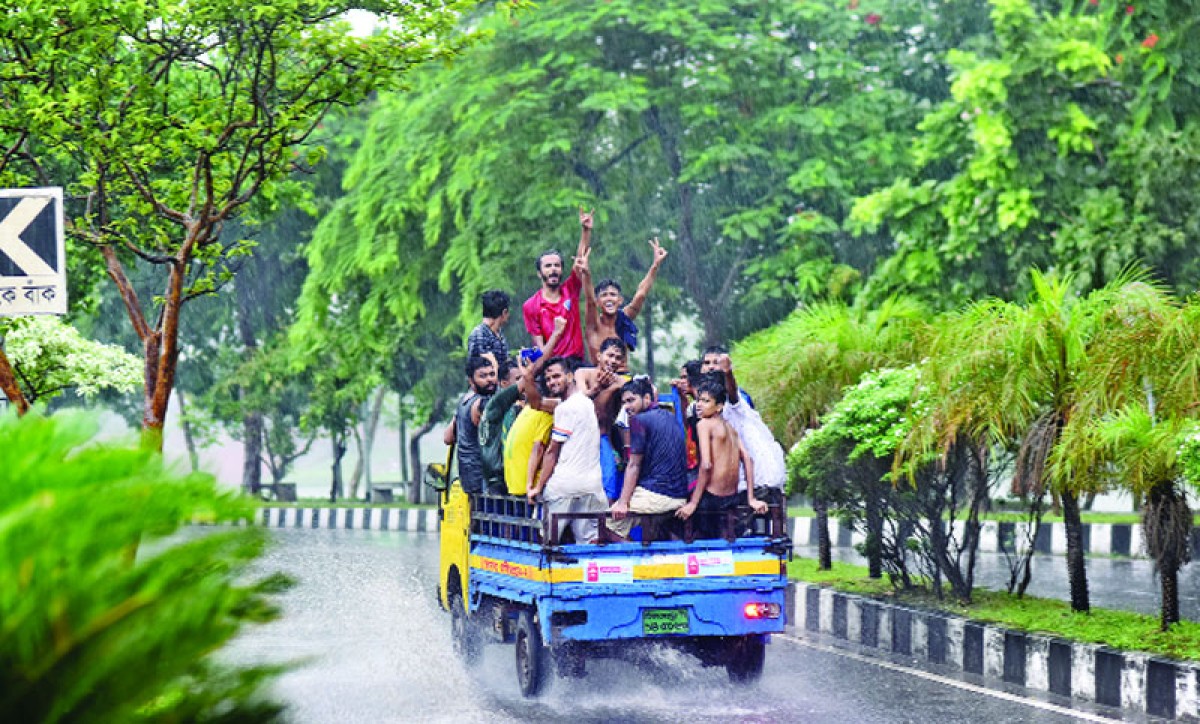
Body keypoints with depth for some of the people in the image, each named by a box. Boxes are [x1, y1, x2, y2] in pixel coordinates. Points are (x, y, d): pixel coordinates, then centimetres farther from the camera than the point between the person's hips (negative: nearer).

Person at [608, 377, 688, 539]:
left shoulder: (640, 420, -8)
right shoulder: (669, 417, 14)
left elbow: (634, 465, -10)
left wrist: (623, 502, -10)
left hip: (656, 495, -9)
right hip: (679, 498, 9)